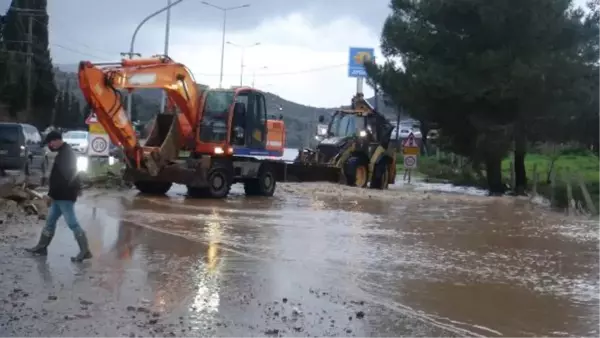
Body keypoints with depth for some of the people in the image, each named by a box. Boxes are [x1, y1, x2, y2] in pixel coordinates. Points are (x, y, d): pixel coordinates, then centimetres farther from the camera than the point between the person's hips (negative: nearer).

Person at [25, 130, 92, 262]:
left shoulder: (65, 154, -18)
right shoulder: (67, 152, 16)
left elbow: (59, 177, -22)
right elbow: (68, 174, 23)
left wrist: (51, 193, -17)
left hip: (64, 195, -11)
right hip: (61, 195, 11)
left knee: (72, 223, -10)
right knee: (50, 220, 16)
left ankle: (85, 251, -9)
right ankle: (41, 247, 24)